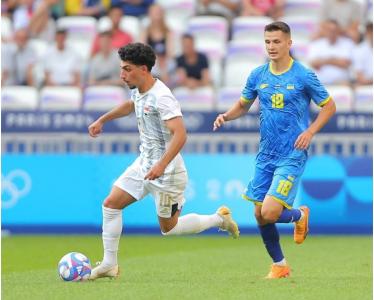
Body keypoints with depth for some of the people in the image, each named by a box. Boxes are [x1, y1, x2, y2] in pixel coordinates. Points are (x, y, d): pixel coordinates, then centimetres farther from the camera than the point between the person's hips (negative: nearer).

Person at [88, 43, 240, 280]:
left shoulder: (161, 98, -25)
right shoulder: (138, 90, 3)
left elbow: (180, 135, -33)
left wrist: (161, 165, -41)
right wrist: (102, 120, 32)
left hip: (166, 173, -9)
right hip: (144, 163, 9)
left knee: (169, 227, 4)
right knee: (111, 204, 1)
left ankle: (219, 218, 24)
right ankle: (109, 265, 7)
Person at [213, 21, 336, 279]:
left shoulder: (303, 76, -9)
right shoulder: (258, 75, 4)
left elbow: (329, 106, 0)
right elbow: (243, 105, 17)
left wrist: (310, 132, -12)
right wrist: (226, 116, -4)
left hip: (292, 155, -5)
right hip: (266, 155, 5)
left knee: (270, 213, -17)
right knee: (260, 215, 5)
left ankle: (299, 215, 17)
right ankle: (279, 265, 24)